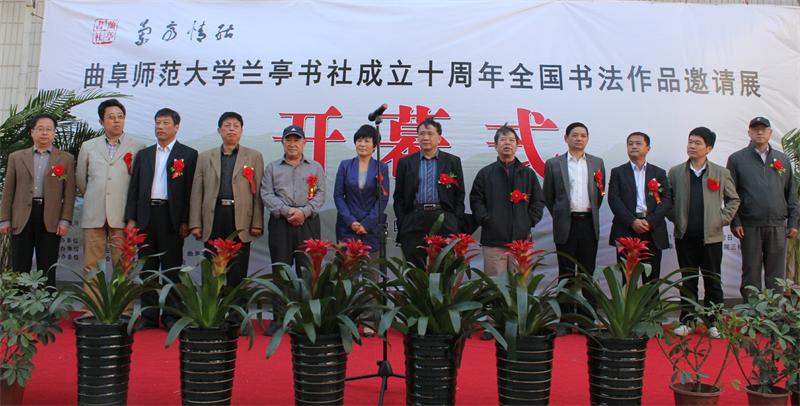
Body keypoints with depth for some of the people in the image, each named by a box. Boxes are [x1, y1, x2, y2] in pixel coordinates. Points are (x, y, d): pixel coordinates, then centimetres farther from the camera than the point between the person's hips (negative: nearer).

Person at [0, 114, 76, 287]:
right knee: (19, 270, 3)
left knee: (47, 271, 3)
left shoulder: (66, 159, 7)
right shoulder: (16, 157, 12)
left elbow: (69, 192, 2)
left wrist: (65, 220, -6)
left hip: (51, 220, -1)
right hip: (22, 218, 1)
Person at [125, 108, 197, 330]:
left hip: (171, 217, -4)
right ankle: (149, 315, 15)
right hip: (146, 216, 4)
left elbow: (190, 190, -4)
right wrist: (131, 218, 4)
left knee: (171, 268, 1)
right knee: (147, 267, 8)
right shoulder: (143, 154, 15)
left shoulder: (188, 155, 2)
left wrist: (185, 221, -10)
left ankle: (170, 316, 9)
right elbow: (134, 188, 13)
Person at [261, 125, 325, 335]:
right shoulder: (272, 167, 14)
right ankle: (278, 318, 5)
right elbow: (266, 195, 4)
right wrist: (286, 211, -10)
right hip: (280, 223, 0)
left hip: (308, 222, 0)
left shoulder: (315, 167, 13)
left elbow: (320, 195, 4)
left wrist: (304, 212, -11)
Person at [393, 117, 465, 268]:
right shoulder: (405, 162, 11)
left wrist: (456, 224, 0)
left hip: (445, 223, 0)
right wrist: (401, 224, 1)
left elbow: (459, 195, 9)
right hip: (413, 223, 1)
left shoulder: (453, 161, 10)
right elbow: (399, 196, 10)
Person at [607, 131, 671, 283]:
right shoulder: (618, 172, 10)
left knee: (652, 279, 3)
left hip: (653, 232, 1)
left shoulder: (659, 173, 14)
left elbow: (667, 200, 5)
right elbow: (614, 199, -2)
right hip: (626, 231, -1)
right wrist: (632, 221, -13)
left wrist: (650, 221, -10)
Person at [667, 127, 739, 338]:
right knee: (688, 281, 8)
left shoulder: (721, 173, 3)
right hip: (685, 236, 1)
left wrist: (723, 219, 1)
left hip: (711, 236, 0)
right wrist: (675, 218, 0)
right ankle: (686, 321, 16)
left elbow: (733, 199, 12)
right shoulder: (675, 172, 4)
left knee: (713, 281, 7)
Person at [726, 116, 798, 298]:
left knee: (776, 275, 7)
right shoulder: (736, 159, 3)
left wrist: (793, 222, 6)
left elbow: (791, 193, 13)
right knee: (751, 273, 4)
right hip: (750, 227, -2)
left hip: (778, 226, 3)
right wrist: (735, 222, -8)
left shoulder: (783, 159, 13)